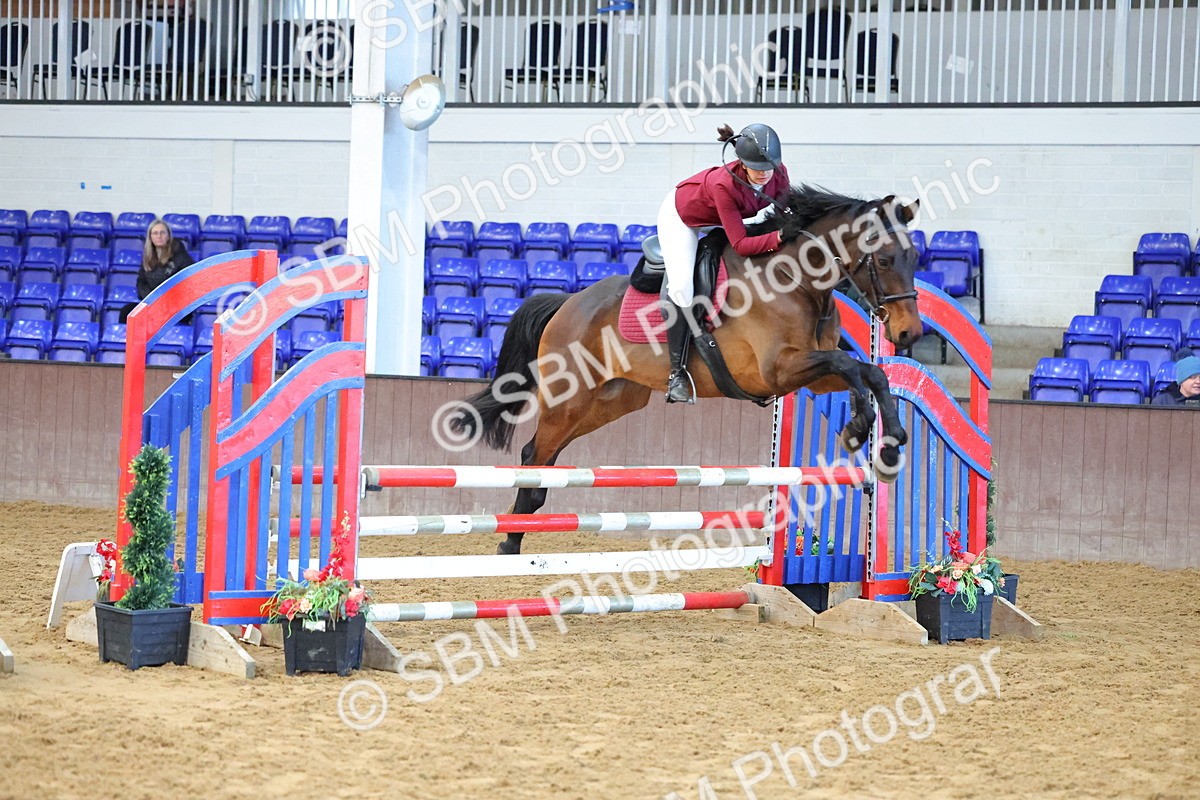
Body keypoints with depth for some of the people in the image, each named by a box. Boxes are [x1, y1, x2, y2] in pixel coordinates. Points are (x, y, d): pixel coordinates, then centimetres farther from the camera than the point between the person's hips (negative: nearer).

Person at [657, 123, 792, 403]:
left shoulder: (778, 174, -27)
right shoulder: (725, 185, -43)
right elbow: (740, 244, -41)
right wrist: (778, 237, -52)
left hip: (719, 221, 7)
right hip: (681, 216, -7)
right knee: (682, 288, -23)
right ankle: (677, 373, -14)